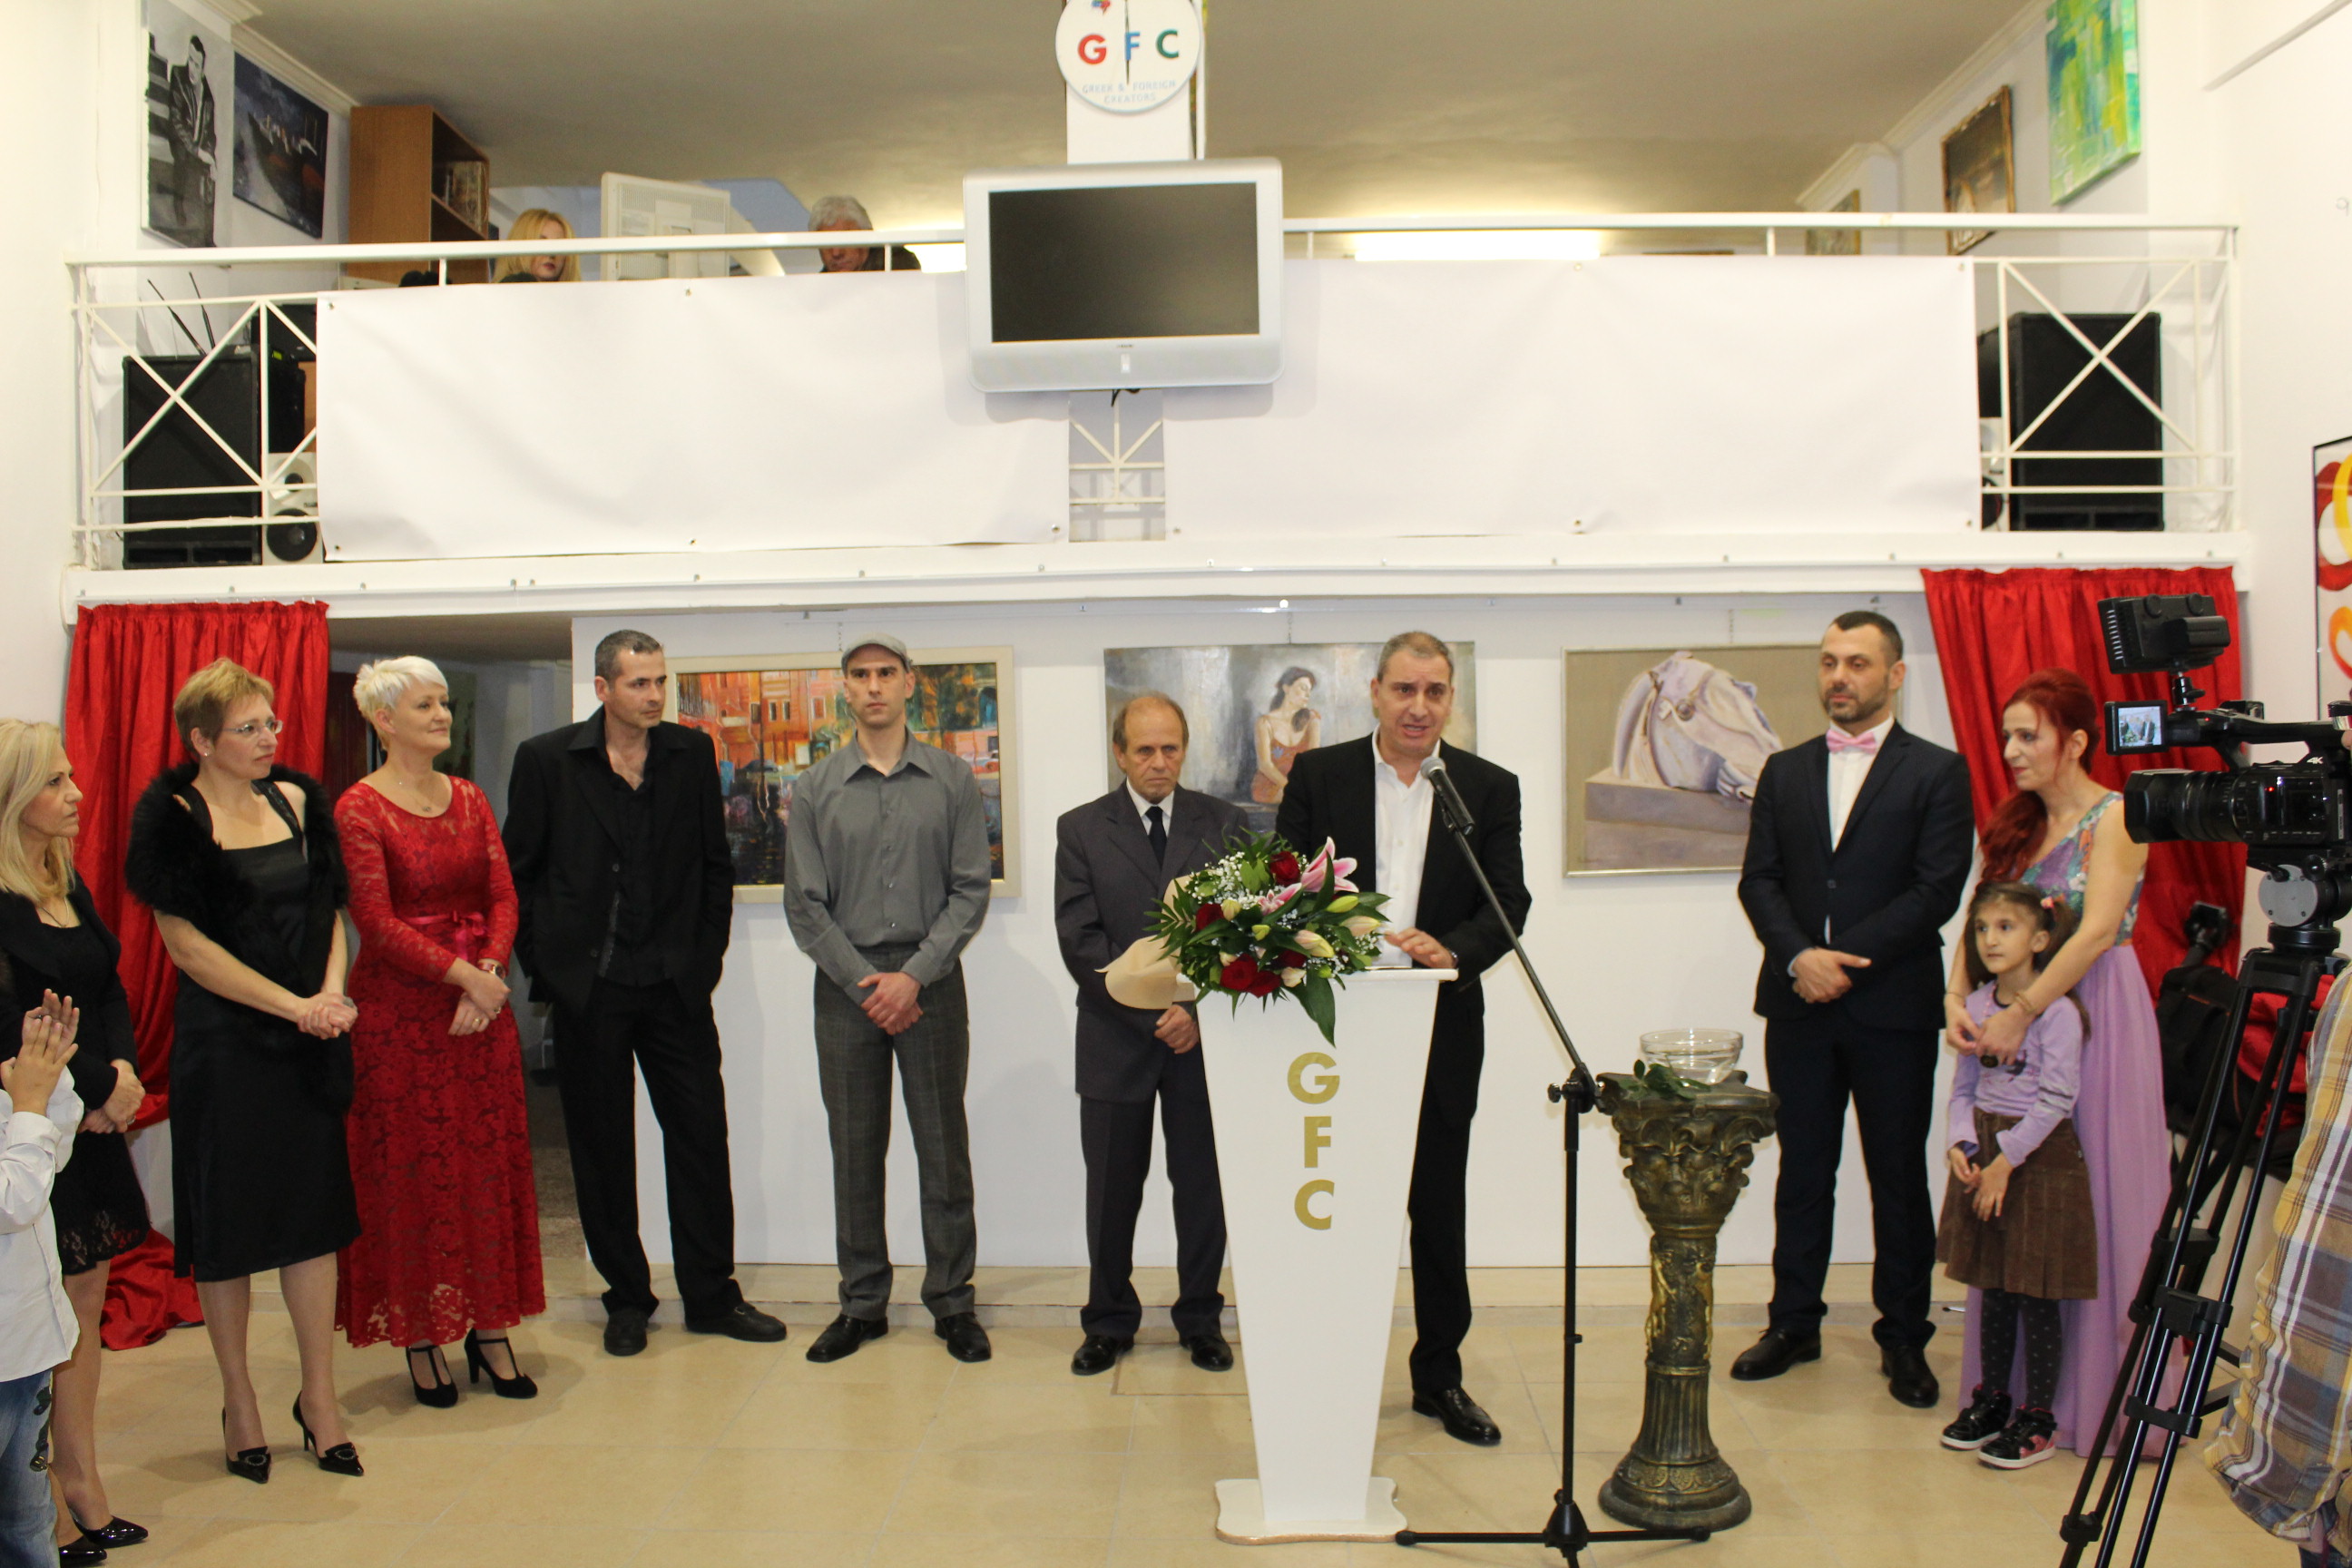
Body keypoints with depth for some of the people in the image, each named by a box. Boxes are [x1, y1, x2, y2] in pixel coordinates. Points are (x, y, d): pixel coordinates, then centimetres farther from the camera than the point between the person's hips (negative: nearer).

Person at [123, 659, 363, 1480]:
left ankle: (319, 1396, 19)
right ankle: (239, 1402, 22)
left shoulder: (296, 800, 7)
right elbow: (190, 947, -11)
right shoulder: (174, 818, -7)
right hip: (223, 1043, -4)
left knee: (314, 1210, 8)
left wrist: (333, 993, -6)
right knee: (229, 1219, 6)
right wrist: (294, 1006, -14)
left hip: (310, 1041, 4)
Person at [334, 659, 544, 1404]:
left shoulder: (470, 799, 10)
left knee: (489, 1167, 7)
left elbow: (503, 897, 5)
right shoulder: (359, 808, -7)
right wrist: (463, 974, -18)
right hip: (399, 1010, -5)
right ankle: (420, 1339, 13)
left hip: (482, 1001, 5)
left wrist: (491, 970, -12)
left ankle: (489, 1329, 16)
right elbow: (377, 922, -13)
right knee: (408, 1172, 3)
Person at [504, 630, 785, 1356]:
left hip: (676, 985, 2)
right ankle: (626, 1299, 21)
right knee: (602, 1146, 7)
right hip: (588, 988, -1)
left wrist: (706, 957, 3)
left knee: (701, 1136, 4)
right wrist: (547, 964, -2)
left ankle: (712, 1295, 16)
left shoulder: (692, 754, 5)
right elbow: (519, 872, 3)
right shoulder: (546, 759, -1)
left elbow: (716, 866, 10)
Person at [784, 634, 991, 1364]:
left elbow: (970, 892, -1)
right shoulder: (815, 789, 6)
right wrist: (864, 984, -7)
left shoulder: (953, 779, 4)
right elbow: (804, 904, 2)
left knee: (944, 1147, 3)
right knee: (855, 1149, 6)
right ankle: (862, 1303, 17)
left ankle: (952, 1302, 13)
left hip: (931, 980, -1)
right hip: (845, 985, 1)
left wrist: (914, 976, -10)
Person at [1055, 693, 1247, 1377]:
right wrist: (1152, 1012, -12)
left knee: (1202, 1186, 8)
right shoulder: (1080, 829, 1)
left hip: (1203, 1036, 1)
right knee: (1112, 1190, 8)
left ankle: (1201, 1319, 23)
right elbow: (1079, 941, -5)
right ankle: (1110, 1321, 23)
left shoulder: (1224, 823, 4)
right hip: (1116, 1038, 0)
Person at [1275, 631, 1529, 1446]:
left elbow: (1509, 903, -3)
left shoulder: (1490, 788, 3)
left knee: (1439, 1210, 11)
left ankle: (1439, 1375, 26)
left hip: (1439, 1033, 1)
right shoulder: (1318, 775, 2)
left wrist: (1452, 950, -22)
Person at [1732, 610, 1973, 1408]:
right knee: (1802, 1171, 10)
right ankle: (1794, 1322, 21)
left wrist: (1843, 959, -15)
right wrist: (1799, 956, -12)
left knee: (1899, 1176, 5)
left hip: (1892, 1006, -3)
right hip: (1799, 1007, 3)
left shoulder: (1937, 772, 0)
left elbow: (1937, 891, -8)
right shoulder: (1784, 771, 12)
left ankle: (1903, 1338, 17)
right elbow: (1758, 879, 5)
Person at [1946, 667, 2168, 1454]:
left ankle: (2105, 1390, 10)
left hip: (2096, 1012, -7)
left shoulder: (2113, 818, -8)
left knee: (2098, 1194, -1)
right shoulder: (2017, 824, 13)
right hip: (2023, 1016, 7)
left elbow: (2098, 930, -19)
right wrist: (1957, 997, -10)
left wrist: (2020, 1012, -23)